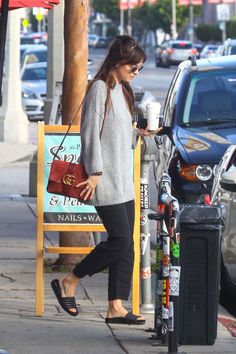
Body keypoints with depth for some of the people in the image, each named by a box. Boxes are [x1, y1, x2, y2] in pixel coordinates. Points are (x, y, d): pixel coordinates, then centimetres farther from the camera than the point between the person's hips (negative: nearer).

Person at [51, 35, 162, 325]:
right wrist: (95, 172, -19)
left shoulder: (122, 91, 16)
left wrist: (138, 133, 13)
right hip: (105, 180, -9)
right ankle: (68, 283, 3)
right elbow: (90, 132, -15)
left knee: (126, 245, 4)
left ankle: (116, 306, 4)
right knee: (119, 240, -12)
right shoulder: (100, 89, -11)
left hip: (123, 181, 9)